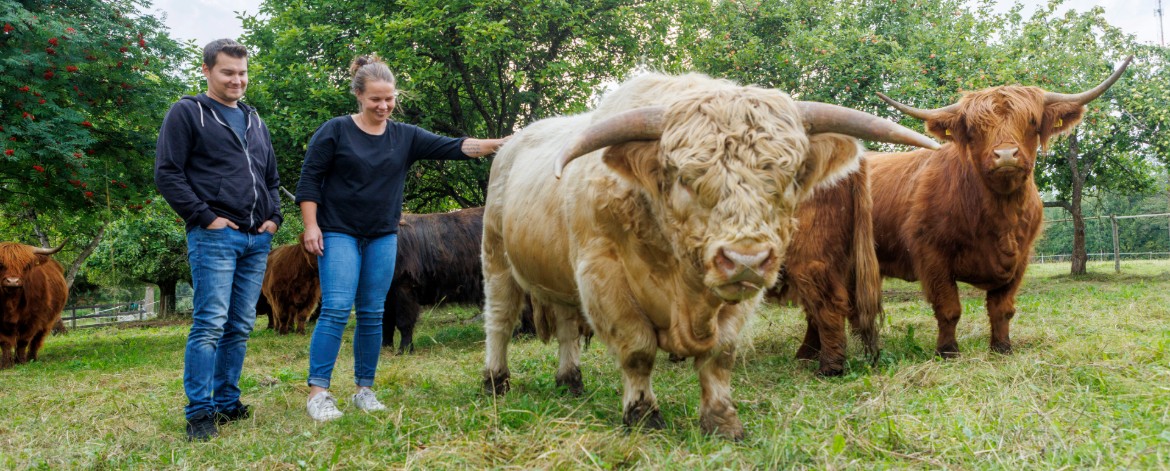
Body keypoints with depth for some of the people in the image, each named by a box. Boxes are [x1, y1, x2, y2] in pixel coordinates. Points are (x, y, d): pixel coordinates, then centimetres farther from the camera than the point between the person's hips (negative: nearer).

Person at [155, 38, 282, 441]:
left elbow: (271, 177, 27)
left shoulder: (254, 121, 21)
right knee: (210, 324, -10)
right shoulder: (187, 113, 1)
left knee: (240, 327, 8)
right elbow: (167, 173, -6)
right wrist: (204, 216, -13)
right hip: (214, 236, -6)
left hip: (257, 240, 6)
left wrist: (273, 216, 10)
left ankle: (227, 402, 18)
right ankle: (200, 413, -4)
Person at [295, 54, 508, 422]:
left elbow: (452, 147, -2)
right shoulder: (335, 131, -2)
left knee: (372, 315, 5)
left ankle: (365, 389, 15)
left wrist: (495, 145, -15)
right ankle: (317, 392, -6)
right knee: (336, 309, -12)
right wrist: (310, 225, -10)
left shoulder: (405, 137, 6)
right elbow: (309, 178, -2)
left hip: (383, 238, 4)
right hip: (338, 235, -4)